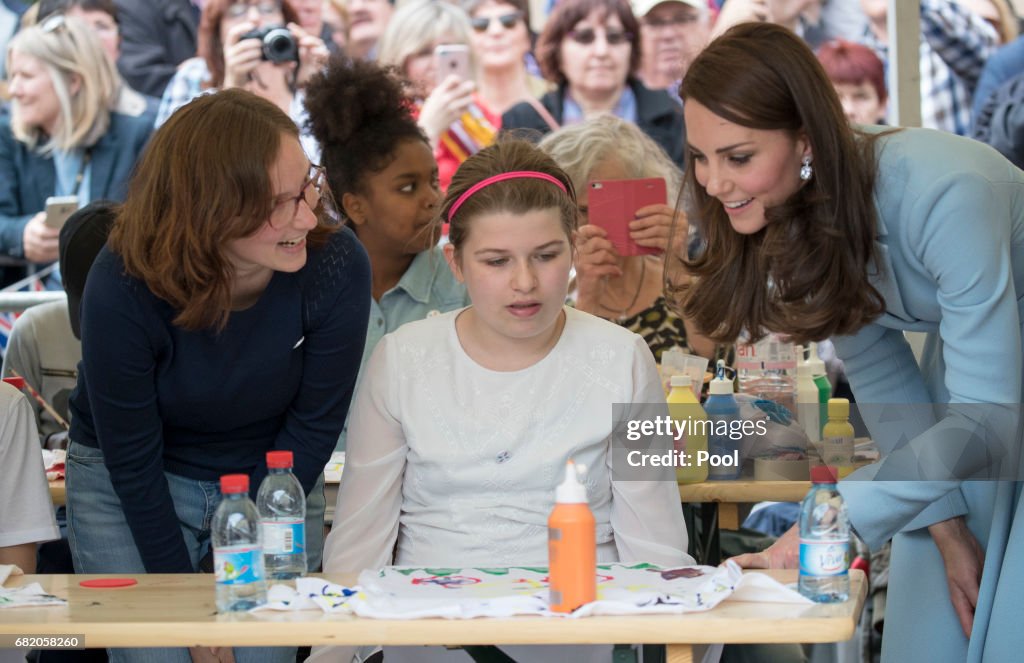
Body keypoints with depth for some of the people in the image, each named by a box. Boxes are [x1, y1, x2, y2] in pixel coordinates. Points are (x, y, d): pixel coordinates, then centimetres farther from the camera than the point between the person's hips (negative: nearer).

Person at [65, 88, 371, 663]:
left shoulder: (337, 265, -25)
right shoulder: (121, 287, -29)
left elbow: (314, 423, -12)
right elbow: (132, 460, -18)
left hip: (276, 480, 2)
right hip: (125, 487, -1)